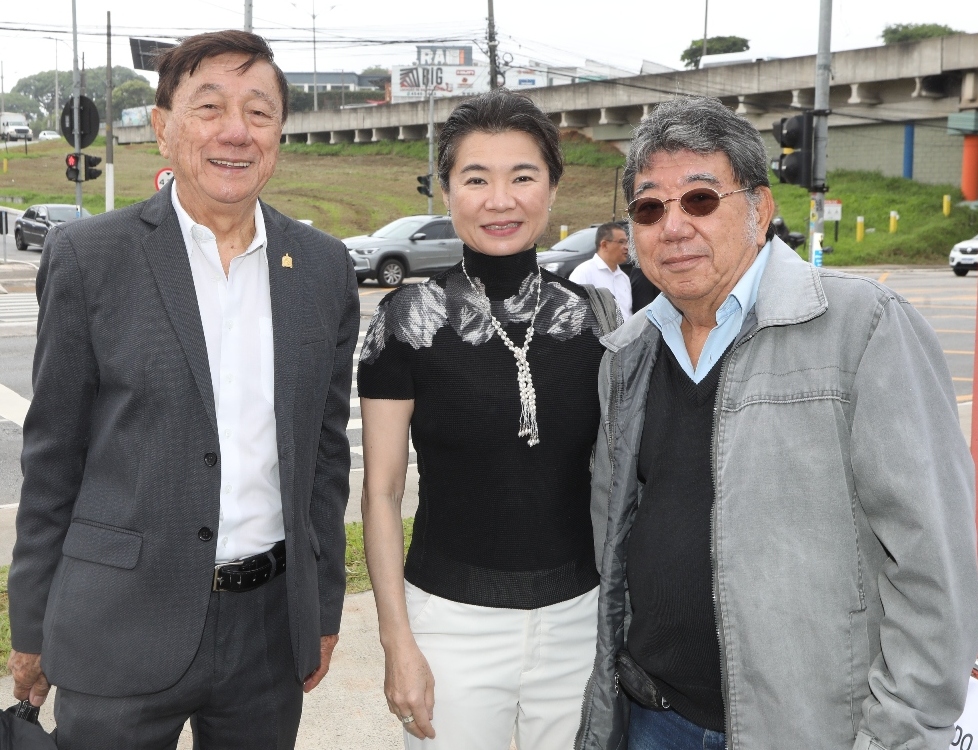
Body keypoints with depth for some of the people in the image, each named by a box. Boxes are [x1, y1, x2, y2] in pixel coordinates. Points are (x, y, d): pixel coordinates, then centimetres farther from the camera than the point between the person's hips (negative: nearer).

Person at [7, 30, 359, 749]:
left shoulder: (324, 267, 3)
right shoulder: (87, 256, -5)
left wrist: (324, 608, 10)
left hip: (271, 625, 3)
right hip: (123, 632, -2)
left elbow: (326, 449, 8)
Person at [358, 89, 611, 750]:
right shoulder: (410, 319, -9)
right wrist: (398, 642, -7)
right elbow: (382, 492, -5)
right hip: (453, 620, -2)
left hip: (580, 617, 3)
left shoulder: (593, 316, -1)